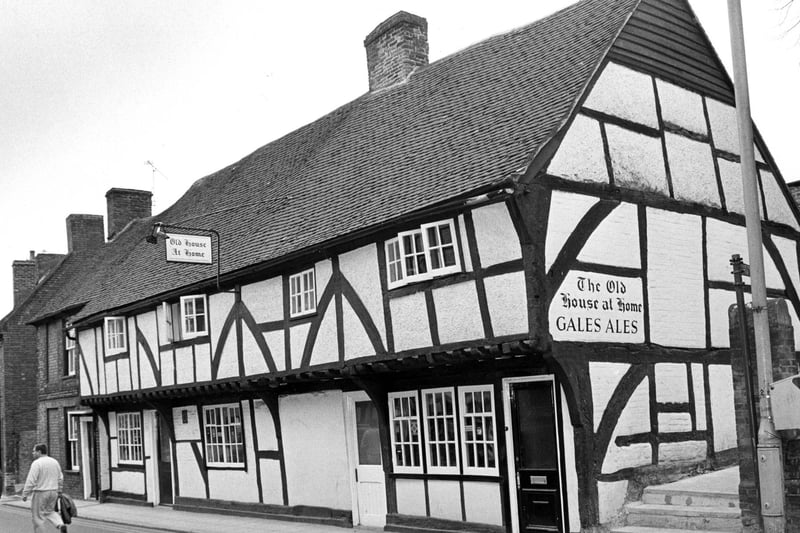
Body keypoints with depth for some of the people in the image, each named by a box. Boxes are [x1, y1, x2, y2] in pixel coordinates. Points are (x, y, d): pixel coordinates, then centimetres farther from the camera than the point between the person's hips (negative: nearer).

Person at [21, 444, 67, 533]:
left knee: (38, 517, 5)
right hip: (53, 492, 7)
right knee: (49, 511, 22)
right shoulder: (55, 462, 7)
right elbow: (60, 479, 12)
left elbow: (31, 481, -18)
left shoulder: (36, 463, -15)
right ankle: (61, 525, -1)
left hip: (40, 493, -7)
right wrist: (59, 492, 20)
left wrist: (25, 494, -11)